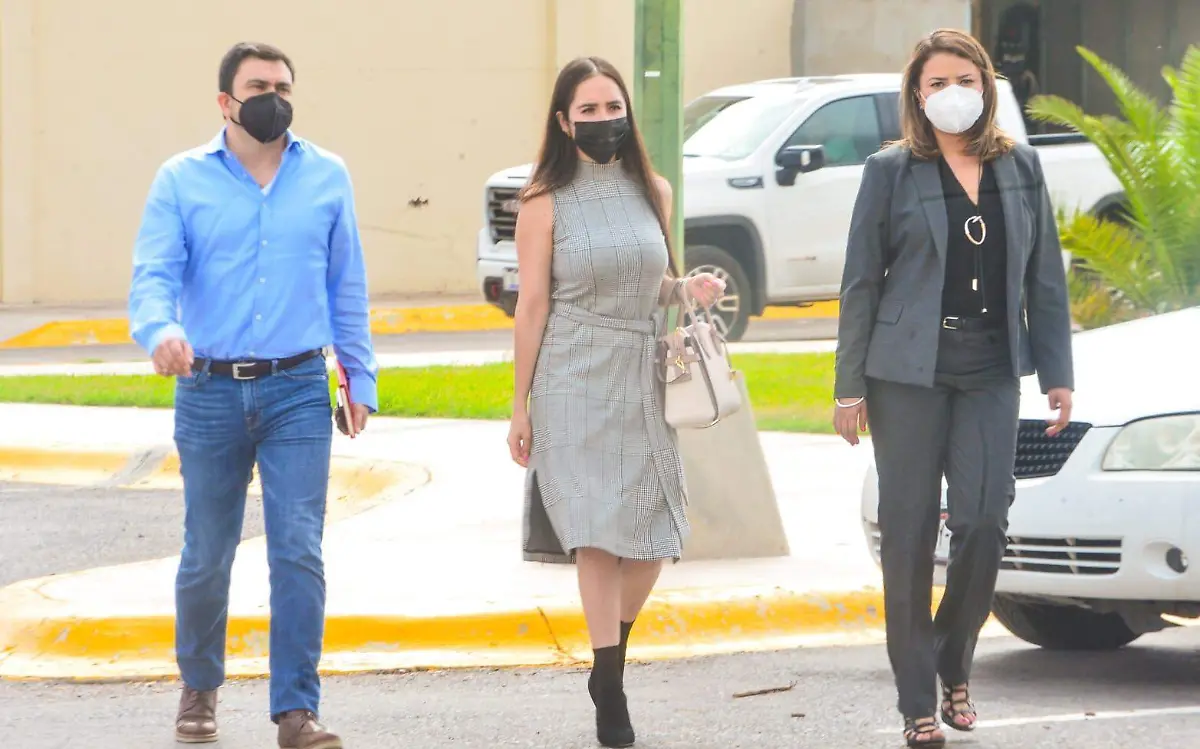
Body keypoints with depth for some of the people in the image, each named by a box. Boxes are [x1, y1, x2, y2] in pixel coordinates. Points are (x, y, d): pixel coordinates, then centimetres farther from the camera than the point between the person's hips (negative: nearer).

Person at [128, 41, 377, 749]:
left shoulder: (328, 177, 8)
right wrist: (162, 331, -29)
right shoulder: (181, 180, 2)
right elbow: (154, 274, -8)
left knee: (300, 553, -10)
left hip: (298, 393, 0)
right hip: (210, 392, 0)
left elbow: (347, 286, 13)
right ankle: (200, 689, 30)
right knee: (206, 558, 9)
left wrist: (360, 379, 10)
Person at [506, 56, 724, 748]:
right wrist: (520, 406, -3)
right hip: (575, 381, -4)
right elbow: (533, 306, -3)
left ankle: (611, 664, 23)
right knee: (599, 532, -8)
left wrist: (689, 289, -1)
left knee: (654, 538, 1)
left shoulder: (653, 192, 10)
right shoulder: (546, 204, -4)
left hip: (643, 380, 4)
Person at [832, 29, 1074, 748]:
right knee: (910, 533, 0)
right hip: (909, 372, -2)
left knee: (985, 522, -8)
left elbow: (1045, 278, 11)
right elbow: (862, 281, 0)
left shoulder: (1020, 167, 8)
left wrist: (1058, 373, 6)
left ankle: (954, 667, 14)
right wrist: (850, 385, -3)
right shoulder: (892, 171, 0)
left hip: (990, 372, 2)